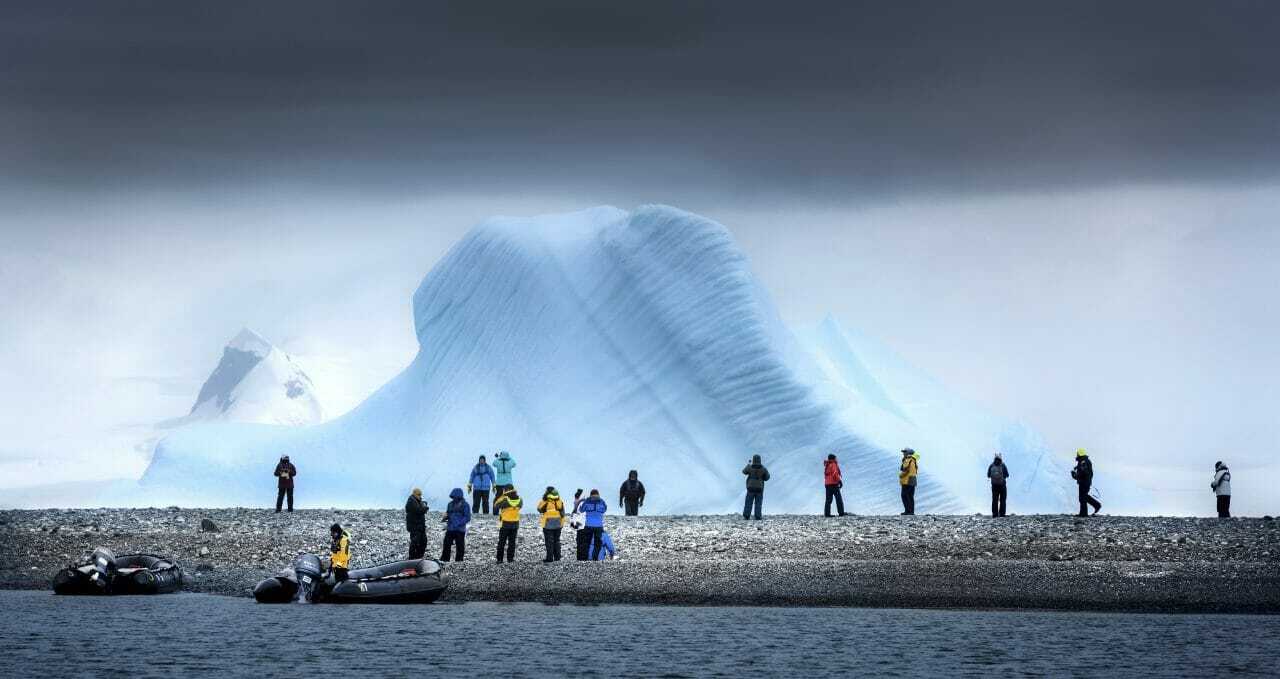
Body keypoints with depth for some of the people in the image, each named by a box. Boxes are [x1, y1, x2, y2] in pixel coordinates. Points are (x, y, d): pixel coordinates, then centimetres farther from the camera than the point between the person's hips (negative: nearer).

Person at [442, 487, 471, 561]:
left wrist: (458, 524, -19)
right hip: (450, 529, 4)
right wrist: (445, 517, -4)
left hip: (460, 530, -4)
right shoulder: (451, 504, 10)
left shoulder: (464, 505, -5)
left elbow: (467, 518, -9)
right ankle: (444, 560, 4)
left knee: (460, 547, 2)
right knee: (446, 545, -1)